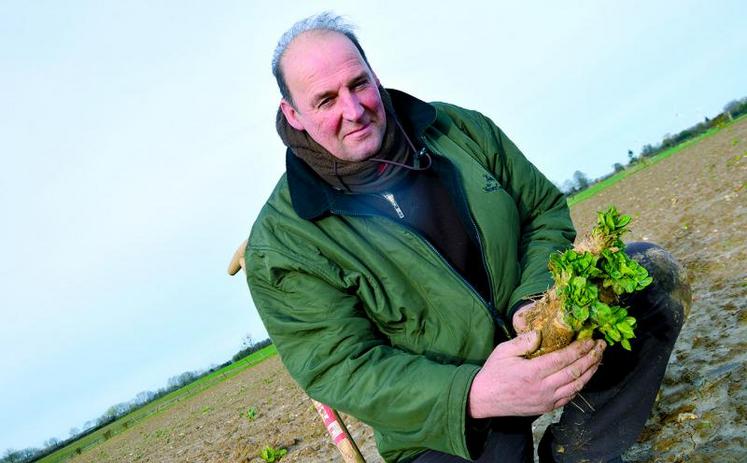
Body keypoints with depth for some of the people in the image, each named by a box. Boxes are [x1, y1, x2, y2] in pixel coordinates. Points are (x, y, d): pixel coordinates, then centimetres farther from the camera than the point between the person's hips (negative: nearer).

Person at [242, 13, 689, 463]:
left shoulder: (459, 128, -5)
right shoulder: (280, 243, -16)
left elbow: (546, 211, 3)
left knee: (657, 274, -10)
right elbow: (340, 368, -19)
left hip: (538, 331, 4)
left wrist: (537, 299, -18)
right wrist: (474, 396, -34)